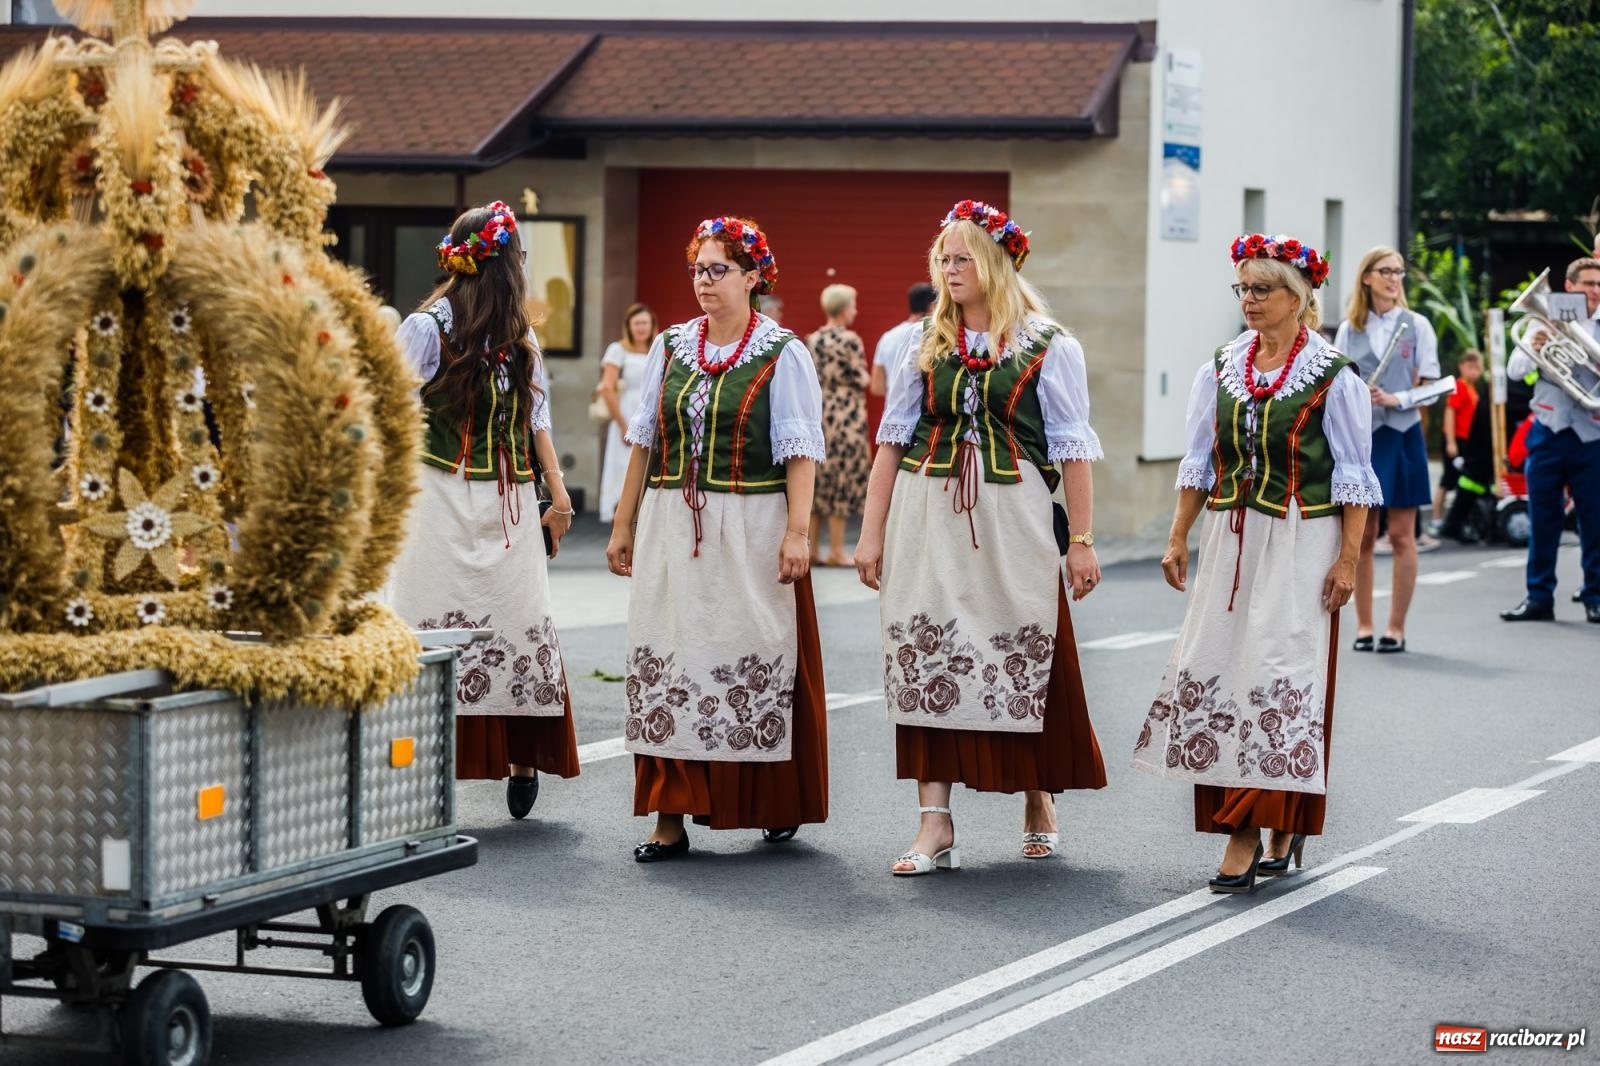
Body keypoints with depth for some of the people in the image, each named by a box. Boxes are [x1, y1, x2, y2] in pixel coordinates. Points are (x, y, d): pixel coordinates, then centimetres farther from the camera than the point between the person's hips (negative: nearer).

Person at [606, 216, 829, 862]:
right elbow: (644, 443, 14)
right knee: (667, 668, 0)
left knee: (756, 663, 0)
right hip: (672, 531, 4)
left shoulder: (782, 355, -2)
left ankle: (777, 805, 14)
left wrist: (796, 531, -16)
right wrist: (624, 524, 12)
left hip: (751, 532, -4)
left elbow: (801, 452, -7)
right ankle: (671, 816, 3)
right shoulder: (670, 348, 11)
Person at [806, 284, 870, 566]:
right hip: (846, 415, -6)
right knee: (841, 480, -2)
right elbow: (861, 380, -10)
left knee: (817, 479, 10)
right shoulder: (850, 340, -12)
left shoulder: (811, 341, 8)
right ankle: (836, 551, 0)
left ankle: (813, 549, 11)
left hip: (816, 413, 6)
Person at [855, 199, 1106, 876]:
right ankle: (935, 827, 0)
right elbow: (893, 440, 10)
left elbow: (1073, 449, 0)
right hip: (928, 519, 3)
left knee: (1026, 664, 3)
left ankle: (1038, 801, 25)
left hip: (1013, 521, -2)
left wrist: (1082, 541, -4)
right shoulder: (925, 344, 9)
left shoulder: (1048, 346, 0)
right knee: (927, 663, -2)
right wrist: (872, 533, 5)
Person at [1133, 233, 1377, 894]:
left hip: (1301, 545, -5)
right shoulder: (1219, 370, 9)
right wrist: (1179, 538, 9)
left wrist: (1348, 559, -9)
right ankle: (1246, 828, 6)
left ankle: (1250, 836, -5)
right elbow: (1199, 464, 14)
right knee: (1216, 670, 0)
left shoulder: (1333, 377, -5)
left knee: (1280, 677, -9)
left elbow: (1355, 479, -4)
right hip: (1230, 541, 5)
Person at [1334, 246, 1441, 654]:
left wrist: (1396, 399, -16)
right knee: (1362, 536, 5)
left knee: (1401, 535, 0)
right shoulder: (1349, 330, 7)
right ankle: (1364, 624, 13)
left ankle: (1396, 627, 5)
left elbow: (1430, 386, -1)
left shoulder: (1416, 325, 2)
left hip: (1402, 435, -2)